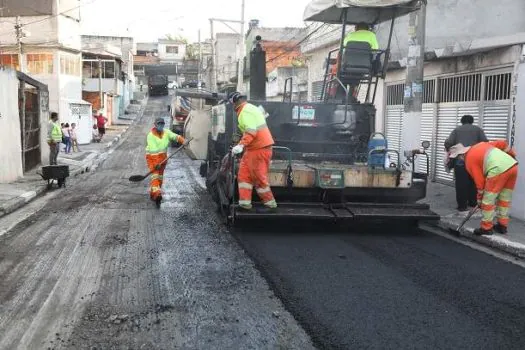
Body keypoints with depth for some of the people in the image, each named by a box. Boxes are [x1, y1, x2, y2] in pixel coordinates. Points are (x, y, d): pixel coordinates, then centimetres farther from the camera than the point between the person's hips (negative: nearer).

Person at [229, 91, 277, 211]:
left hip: (259, 148, -11)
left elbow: (251, 131, -26)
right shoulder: (250, 108, 19)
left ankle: (270, 203, 9)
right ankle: (245, 202, 8)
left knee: (258, 177, -2)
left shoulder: (245, 111, -14)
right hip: (254, 147, 11)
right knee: (244, 174, 8)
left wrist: (241, 145, -34)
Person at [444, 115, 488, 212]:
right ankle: (473, 202, 20)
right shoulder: (478, 129, 16)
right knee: (473, 182, 13)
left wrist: (449, 151, 21)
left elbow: (448, 143, 3)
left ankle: (462, 205, 2)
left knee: (461, 183, 1)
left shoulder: (457, 130, 15)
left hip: (460, 160, -1)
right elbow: (485, 142, 3)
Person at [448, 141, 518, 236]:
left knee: (488, 200, 4)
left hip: (498, 170, -8)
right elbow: (503, 143, 23)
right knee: (505, 198, 18)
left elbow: (480, 181, 7)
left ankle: (486, 228, 10)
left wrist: (480, 199, 18)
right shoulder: (481, 145, 26)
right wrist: (513, 155, 34)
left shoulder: (469, 160, 7)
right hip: (513, 165, 8)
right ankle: (502, 226, 26)